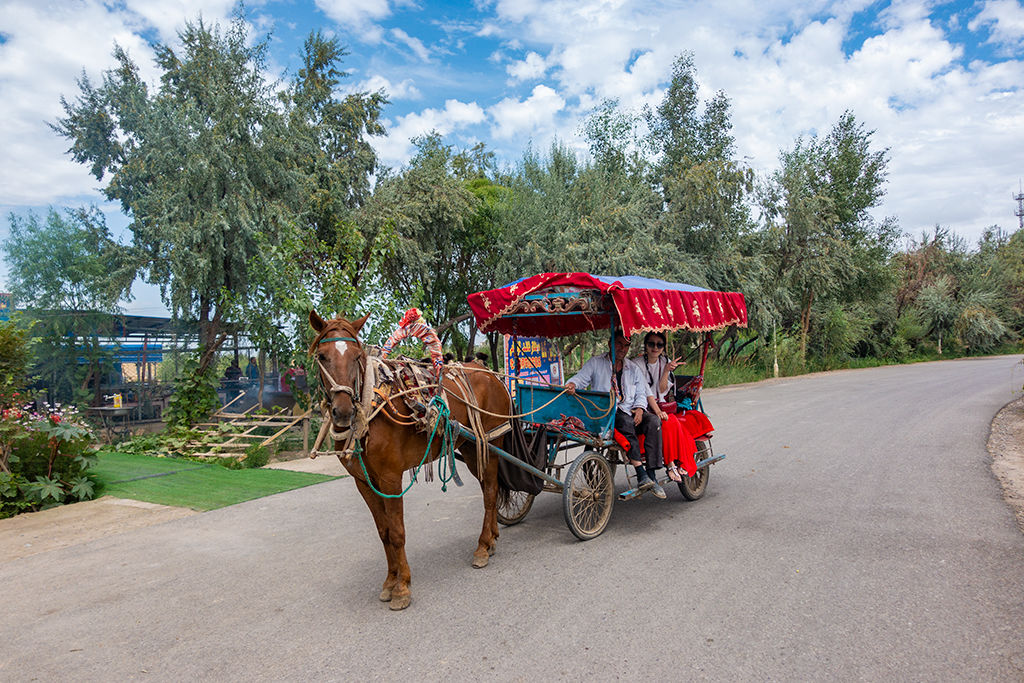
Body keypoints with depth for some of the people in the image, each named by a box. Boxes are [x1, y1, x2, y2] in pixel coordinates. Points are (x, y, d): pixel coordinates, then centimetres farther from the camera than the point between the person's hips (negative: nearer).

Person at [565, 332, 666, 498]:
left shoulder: (634, 368, 20)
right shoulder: (595, 363, 10)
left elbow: (641, 393, 15)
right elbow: (580, 378, -2)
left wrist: (639, 409, -5)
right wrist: (572, 385, -26)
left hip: (630, 411, 4)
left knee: (653, 422, -25)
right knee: (626, 422, -35)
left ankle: (651, 475, -26)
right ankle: (640, 474, -38)